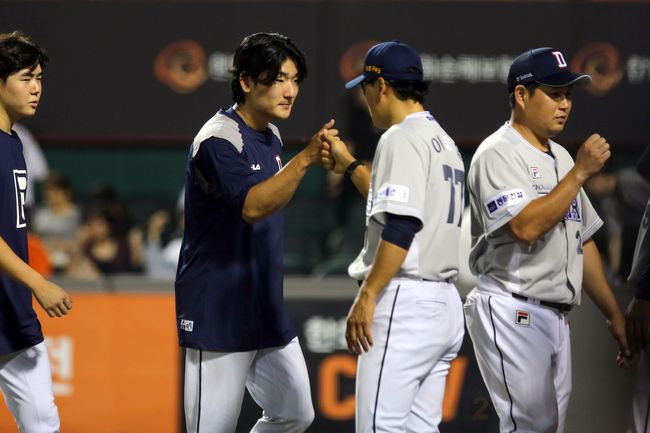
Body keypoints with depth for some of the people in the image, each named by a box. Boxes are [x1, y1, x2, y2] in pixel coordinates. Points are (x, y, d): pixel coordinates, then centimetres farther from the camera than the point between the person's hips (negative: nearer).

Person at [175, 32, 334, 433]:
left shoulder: (271, 137, 11)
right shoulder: (219, 140, -17)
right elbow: (252, 206, -31)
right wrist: (305, 160, -40)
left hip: (267, 310, 9)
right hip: (219, 313, -9)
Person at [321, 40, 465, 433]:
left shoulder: (402, 137, -10)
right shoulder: (444, 140, 19)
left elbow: (402, 226, -20)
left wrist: (367, 296, -20)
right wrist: (350, 166, 33)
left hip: (406, 301, -9)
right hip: (445, 304, 10)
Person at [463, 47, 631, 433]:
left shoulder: (561, 157, 18)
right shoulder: (499, 154, -9)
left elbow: (582, 239, 21)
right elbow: (526, 228, -24)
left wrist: (615, 314, 18)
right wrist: (580, 172, -19)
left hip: (557, 315, 9)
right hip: (513, 312, -9)